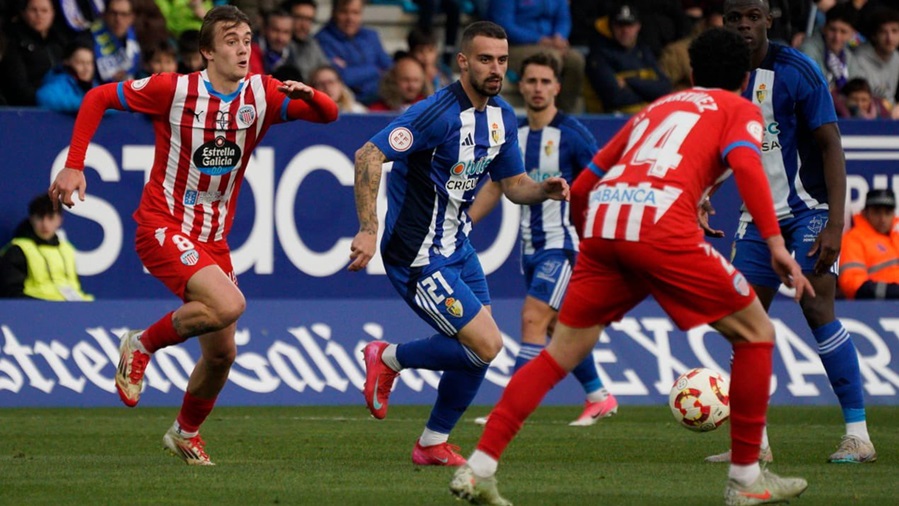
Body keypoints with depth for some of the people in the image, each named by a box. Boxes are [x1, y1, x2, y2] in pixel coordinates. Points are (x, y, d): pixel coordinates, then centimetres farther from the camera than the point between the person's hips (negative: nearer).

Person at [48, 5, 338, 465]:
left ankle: (185, 433, 35)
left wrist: (308, 95, -25)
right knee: (228, 304, -30)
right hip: (163, 228, -6)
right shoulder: (174, 90, -12)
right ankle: (142, 344, -5)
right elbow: (98, 98, -4)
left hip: (213, 238, 6)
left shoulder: (262, 95, -1)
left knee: (222, 353, 8)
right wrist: (74, 166, -11)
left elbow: (328, 114, -2)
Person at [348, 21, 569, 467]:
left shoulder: (501, 116, 5)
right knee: (485, 345, -13)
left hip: (456, 247, 9)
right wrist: (368, 230, -33)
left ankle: (433, 444, 23)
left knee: (478, 347, 7)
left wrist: (544, 191, -8)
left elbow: (513, 184, 15)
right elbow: (368, 156, -28)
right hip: (420, 257, -9)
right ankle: (389, 359, 8)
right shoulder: (439, 113, -23)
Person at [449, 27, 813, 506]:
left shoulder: (656, 107, 34)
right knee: (755, 334, 11)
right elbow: (745, 163, -4)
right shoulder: (741, 110, 20)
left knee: (561, 353, 14)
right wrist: (775, 242, -10)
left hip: (602, 217, 5)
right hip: (661, 225, -5)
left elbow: (581, 187, 31)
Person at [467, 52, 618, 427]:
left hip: (563, 243, -7)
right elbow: (494, 187, 17)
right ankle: (599, 397, 28)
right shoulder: (514, 135, 8)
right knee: (558, 327, 14)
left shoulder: (571, 134, -11)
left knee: (533, 320, -16)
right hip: (531, 246, 7)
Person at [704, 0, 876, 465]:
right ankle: (753, 441, 9)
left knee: (817, 309, -17)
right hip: (758, 215, 6)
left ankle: (858, 435, -14)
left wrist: (835, 223, -22)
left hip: (808, 211, -6)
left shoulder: (797, 71, -13)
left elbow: (830, 145, -15)